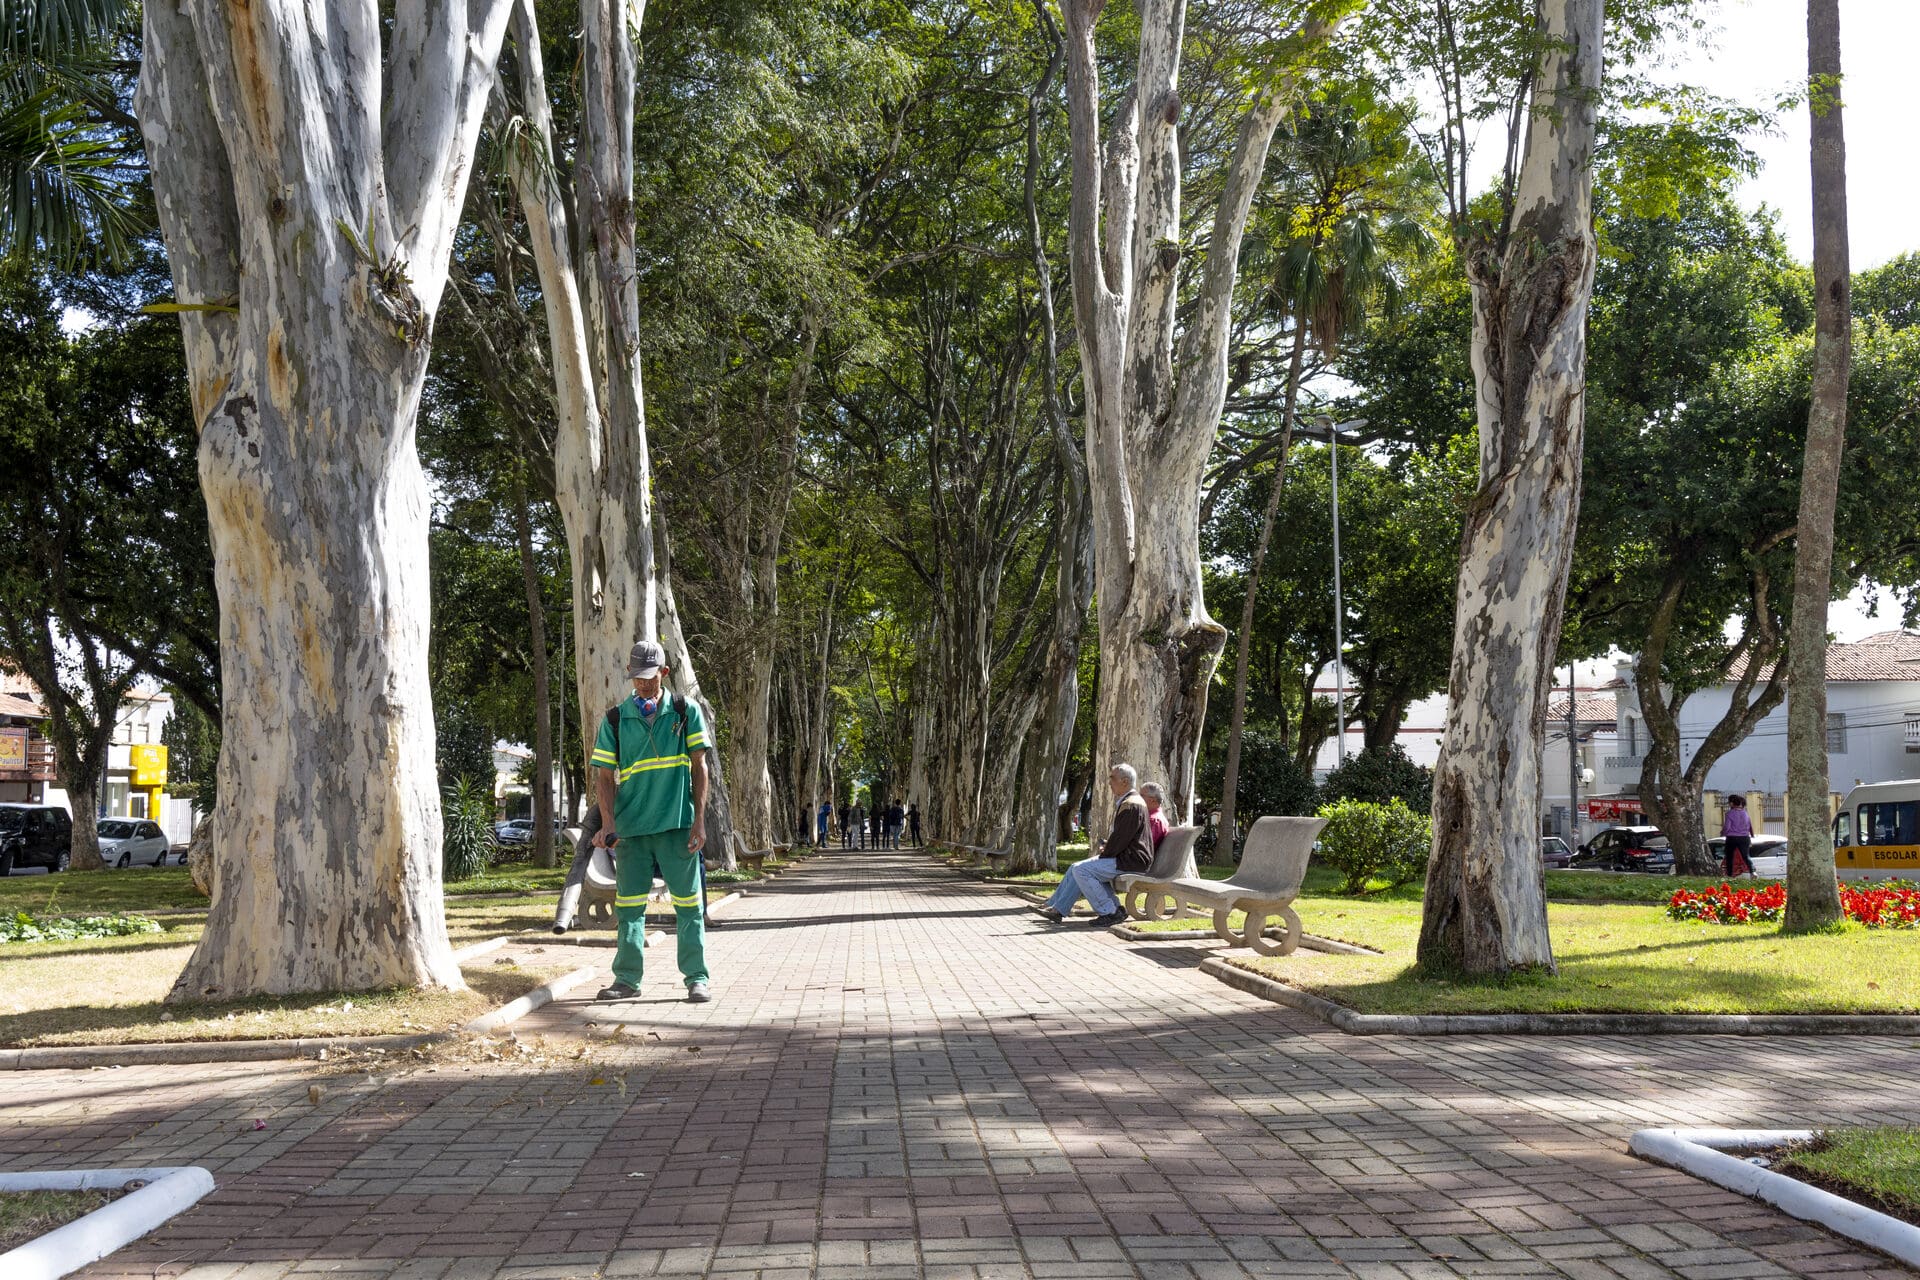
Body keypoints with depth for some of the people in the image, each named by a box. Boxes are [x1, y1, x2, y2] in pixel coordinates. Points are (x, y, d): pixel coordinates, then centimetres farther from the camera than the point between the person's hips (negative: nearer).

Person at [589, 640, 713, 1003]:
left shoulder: (686, 711, 6)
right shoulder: (615, 719, 8)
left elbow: (699, 766, 5)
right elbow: (605, 775, 8)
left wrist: (700, 820, -2)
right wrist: (609, 822, -7)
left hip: (678, 824, -1)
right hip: (632, 826, 2)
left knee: (688, 902, 1)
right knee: (629, 904, 4)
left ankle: (697, 977, 6)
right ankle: (627, 979, 12)